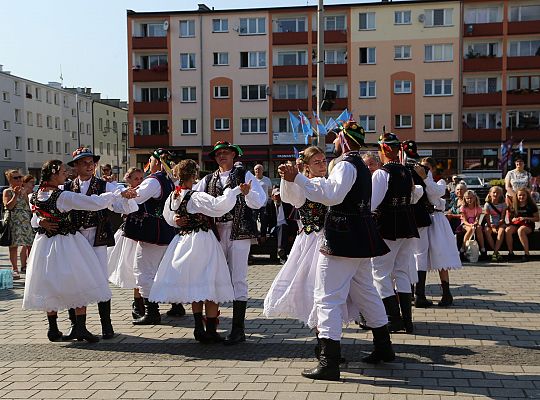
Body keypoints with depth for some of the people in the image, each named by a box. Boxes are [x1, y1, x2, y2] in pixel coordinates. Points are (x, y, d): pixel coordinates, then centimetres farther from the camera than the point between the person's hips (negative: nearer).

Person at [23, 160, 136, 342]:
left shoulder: (34, 197, -1)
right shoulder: (63, 196, -21)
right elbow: (95, 203, -20)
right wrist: (120, 194, -14)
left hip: (44, 244, 7)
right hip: (66, 244, -7)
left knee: (49, 285, 15)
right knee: (79, 284, 3)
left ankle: (53, 329, 21)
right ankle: (80, 328, 1)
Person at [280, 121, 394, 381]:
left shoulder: (346, 165, -13)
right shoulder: (360, 166, 19)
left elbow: (332, 195, -26)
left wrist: (298, 178, -27)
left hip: (343, 239, -10)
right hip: (360, 240, 10)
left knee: (328, 297, -10)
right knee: (364, 293, 20)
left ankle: (328, 362, -13)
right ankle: (383, 348, 31)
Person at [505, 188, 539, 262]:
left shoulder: (531, 205, 1)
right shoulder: (514, 206, 10)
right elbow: (510, 218, 17)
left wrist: (526, 218, -15)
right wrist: (513, 219, -8)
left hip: (528, 225, -4)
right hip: (516, 224, 4)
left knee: (520, 230, -38)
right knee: (508, 230, -30)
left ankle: (527, 254, -32)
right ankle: (510, 253, -20)